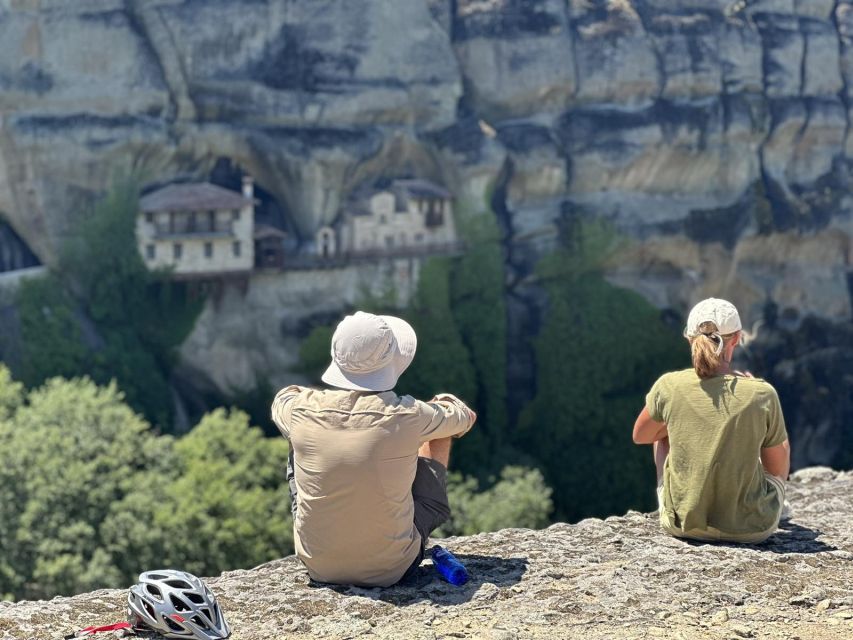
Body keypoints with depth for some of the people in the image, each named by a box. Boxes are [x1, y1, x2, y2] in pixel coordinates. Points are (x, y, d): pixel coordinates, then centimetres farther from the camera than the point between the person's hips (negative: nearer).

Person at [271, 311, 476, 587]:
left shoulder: (302, 411, -15)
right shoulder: (407, 417, -20)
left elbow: (283, 397, 13)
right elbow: (465, 418, 3)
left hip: (318, 566, 2)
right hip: (392, 568, -2)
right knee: (438, 432, 13)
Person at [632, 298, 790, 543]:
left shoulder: (669, 387, -12)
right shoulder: (762, 394, -15)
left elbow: (640, 436, 9)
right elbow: (779, 470, -1)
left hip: (681, 522, 1)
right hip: (751, 528, -1)